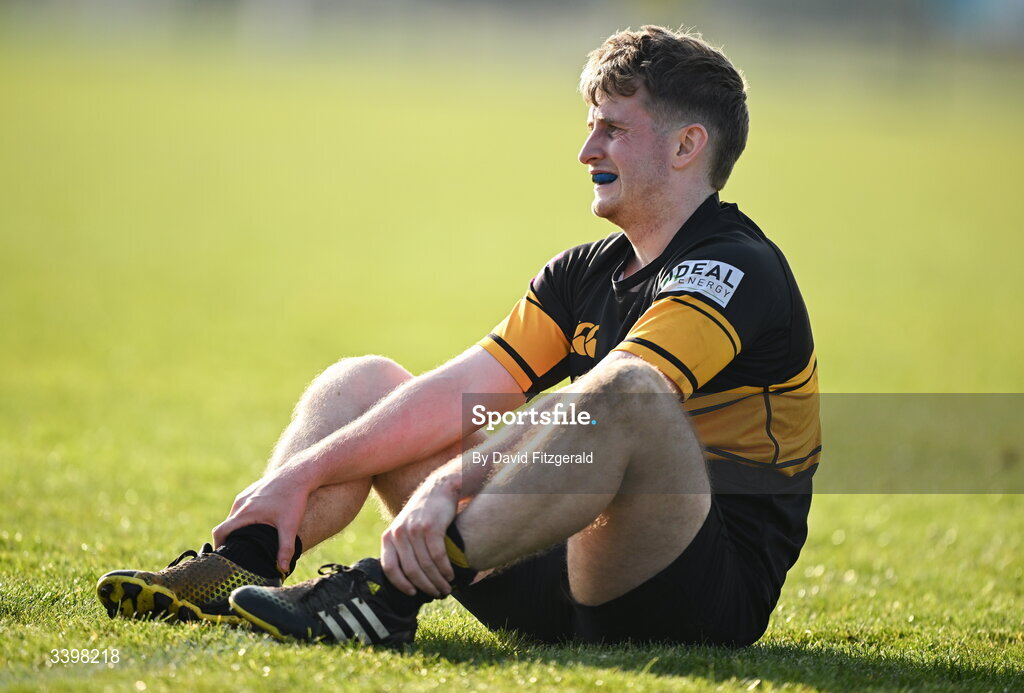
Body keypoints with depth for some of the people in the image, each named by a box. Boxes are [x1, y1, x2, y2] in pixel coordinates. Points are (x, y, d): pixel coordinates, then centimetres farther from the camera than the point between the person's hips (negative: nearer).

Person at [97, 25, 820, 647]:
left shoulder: (735, 271, -13)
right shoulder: (584, 273, 15)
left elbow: (599, 402, -30)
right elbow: (460, 392, 6)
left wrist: (452, 484, -41)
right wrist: (304, 472, -6)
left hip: (712, 594, -9)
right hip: (568, 575, 9)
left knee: (626, 392, -39)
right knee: (362, 383, 10)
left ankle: (389, 589, -41)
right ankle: (238, 567, -14)